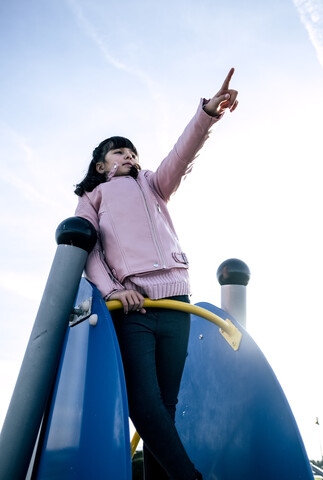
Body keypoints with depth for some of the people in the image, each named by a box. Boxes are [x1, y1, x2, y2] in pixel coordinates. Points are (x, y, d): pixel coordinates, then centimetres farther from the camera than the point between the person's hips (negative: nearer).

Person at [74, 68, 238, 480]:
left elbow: (182, 154, 8)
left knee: (166, 404, -1)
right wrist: (111, 289, -12)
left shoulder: (151, 186, 27)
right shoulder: (92, 198, 23)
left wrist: (207, 112, -10)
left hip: (174, 302, 2)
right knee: (144, 403, -16)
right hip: (129, 305, -1)